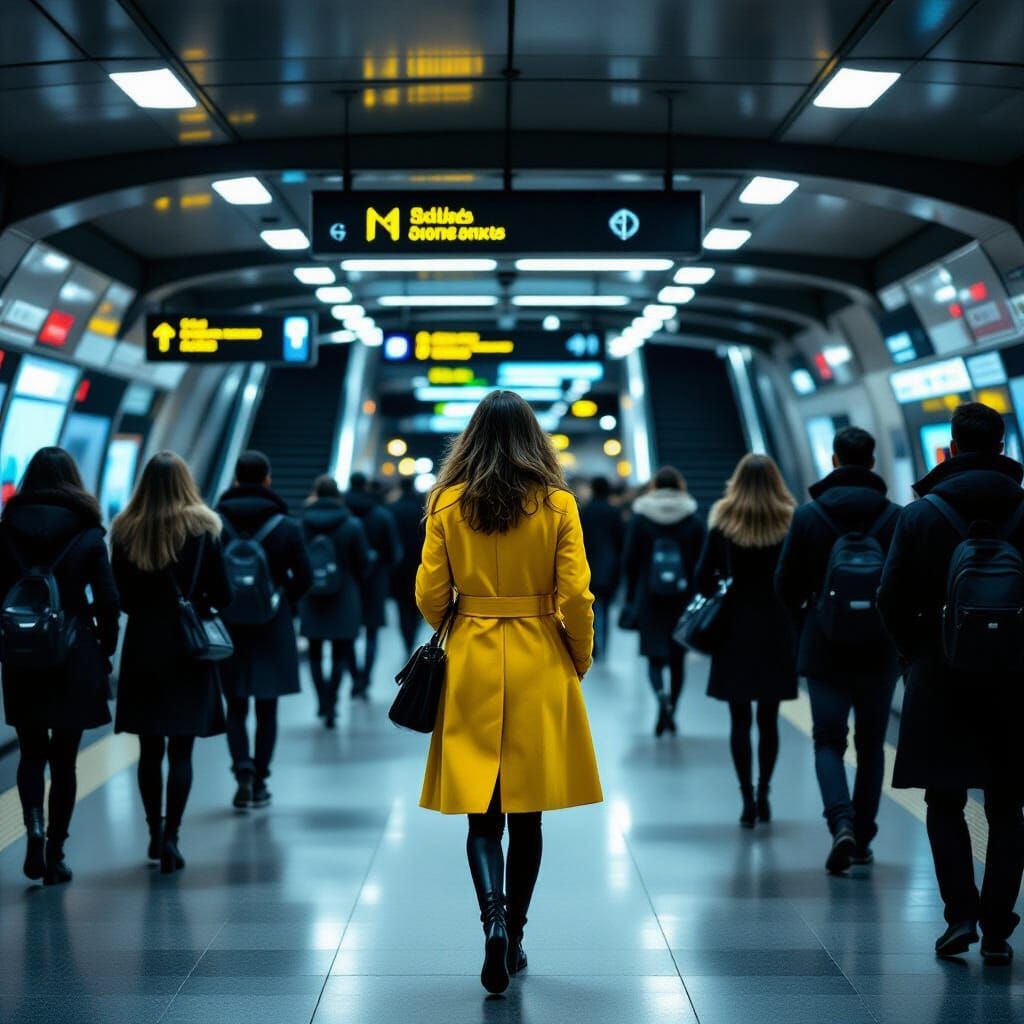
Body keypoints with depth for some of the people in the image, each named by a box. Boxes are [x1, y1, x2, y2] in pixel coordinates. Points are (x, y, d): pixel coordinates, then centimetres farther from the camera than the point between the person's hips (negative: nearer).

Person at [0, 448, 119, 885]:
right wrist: (104, 652, 6)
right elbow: (107, 600, -6)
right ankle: (55, 855, 10)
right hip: (76, 659, -1)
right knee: (63, 759, 8)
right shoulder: (88, 534, -4)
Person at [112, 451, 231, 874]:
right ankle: (170, 836, -5)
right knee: (180, 750, 1)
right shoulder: (202, 529, -7)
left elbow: (120, 596, 2)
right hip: (188, 649, -2)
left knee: (150, 749, 12)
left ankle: (155, 833, 19)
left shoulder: (125, 531, -1)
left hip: (142, 648, 2)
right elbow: (222, 596, -6)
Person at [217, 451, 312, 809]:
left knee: (236, 708, 10)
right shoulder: (286, 527, -6)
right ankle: (260, 782, 13)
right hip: (273, 630, 0)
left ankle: (243, 767, -9)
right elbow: (304, 578, -3)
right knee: (266, 709, 10)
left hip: (228, 628, 0)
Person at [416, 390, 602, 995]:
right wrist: (580, 662, 9)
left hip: (472, 666, 0)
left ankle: (494, 916, -17)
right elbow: (576, 597, -7)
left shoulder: (448, 504, -2)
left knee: (482, 812, 5)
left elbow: (431, 595, -1)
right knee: (526, 813, 11)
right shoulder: (558, 505, -5)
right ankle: (514, 939, 19)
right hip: (539, 666, 0)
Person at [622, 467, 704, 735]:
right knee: (676, 658, 12)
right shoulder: (694, 522, 0)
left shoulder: (639, 519, -1)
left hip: (649, 599, -1)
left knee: (655, 656, 2)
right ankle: (670, 712, 17)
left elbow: (630, 560, -1)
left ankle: (662, 695, -26)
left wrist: (632, 597, 7)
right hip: (684, 599, 1)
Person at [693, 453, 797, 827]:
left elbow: (704, 578, -5)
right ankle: (763, 796, 15)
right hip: (777, 631, 1)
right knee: (768, 719, 11)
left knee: (740, 720, 4)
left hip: (735, 629, -1)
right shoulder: (790, 522, -3)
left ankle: (748, 799, -1)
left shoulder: (723, 522, -4)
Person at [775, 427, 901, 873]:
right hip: (880, 651, 1)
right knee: (871, 745, 12)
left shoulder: (808, 514, -4)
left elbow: (785, 584, -1)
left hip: (824, 649, -1)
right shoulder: (895, 516, -4)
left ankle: (842, 824, -15)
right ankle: (863, 839, 16)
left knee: (828, 741, 6)